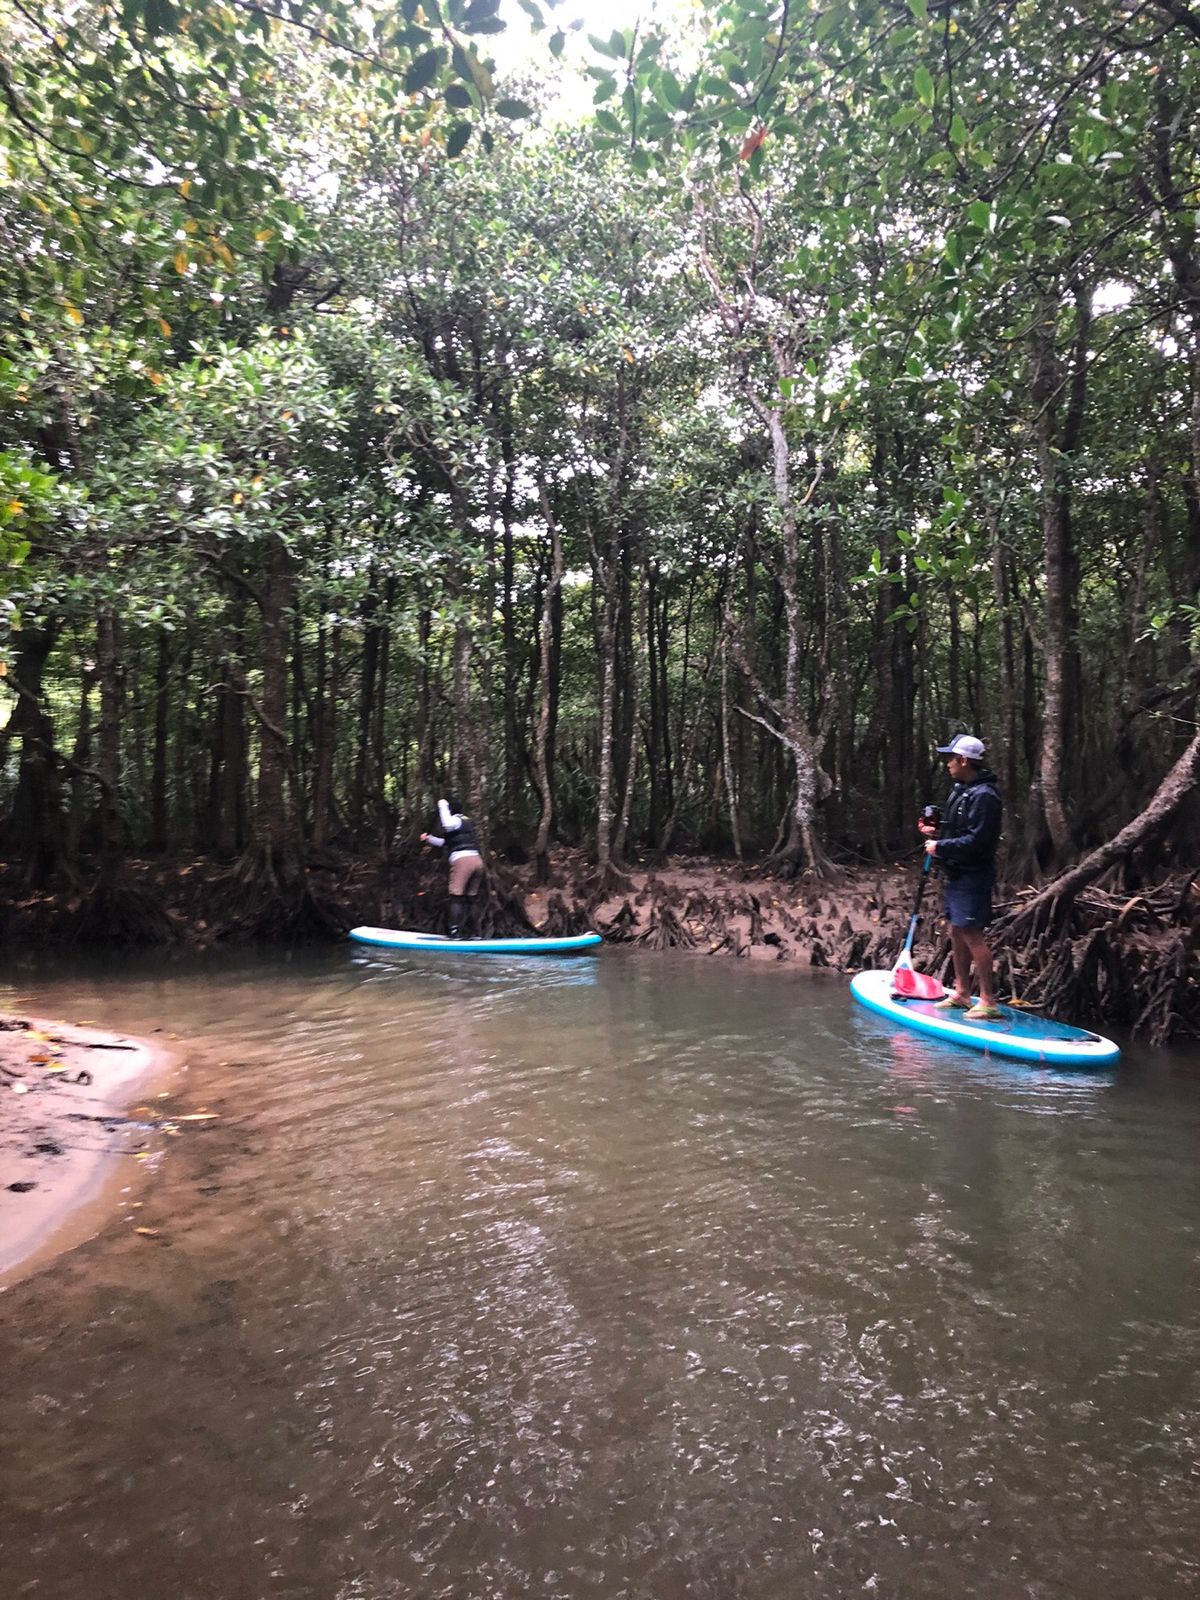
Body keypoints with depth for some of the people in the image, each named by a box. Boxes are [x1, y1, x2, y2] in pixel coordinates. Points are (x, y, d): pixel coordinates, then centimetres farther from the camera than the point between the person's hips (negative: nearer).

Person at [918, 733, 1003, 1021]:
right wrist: (937, 832, 8)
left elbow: (976, 841, -23)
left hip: (972, 876, -10)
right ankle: (961, 993, 24)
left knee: (972, 933, -8)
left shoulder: (983, 796, -17)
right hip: (956, 875, 10)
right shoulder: (961, 790, 15)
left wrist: (940, 847, -17)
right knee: (957, 931, 14)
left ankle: (988, 1001, -1)